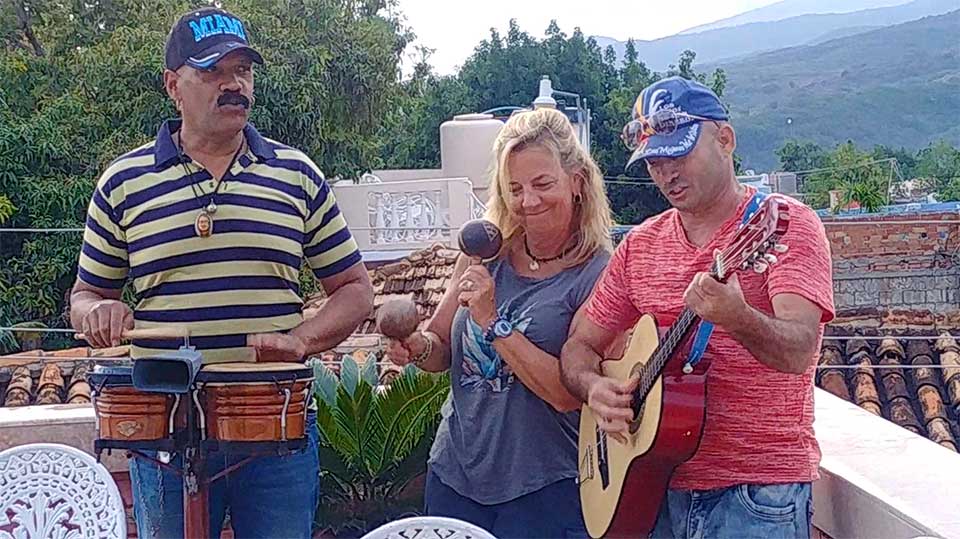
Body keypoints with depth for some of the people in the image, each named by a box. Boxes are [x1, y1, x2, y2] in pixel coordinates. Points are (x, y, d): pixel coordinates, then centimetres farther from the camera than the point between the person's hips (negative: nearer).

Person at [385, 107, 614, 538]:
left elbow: (569, 393, -18)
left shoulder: (599, 273, -11)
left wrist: (492, 322, -20)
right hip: (453, 473, 4)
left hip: (543, 490, -4)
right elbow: (442, 348, 12)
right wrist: (417, 347, -9)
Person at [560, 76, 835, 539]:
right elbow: (580, 347, 12)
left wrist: (736, 318, -42)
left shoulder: (784, 224, -8)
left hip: (758, 491, -5)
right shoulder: (641, 245, 8)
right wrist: (595, 388, -10)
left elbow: (798, 350, -22)